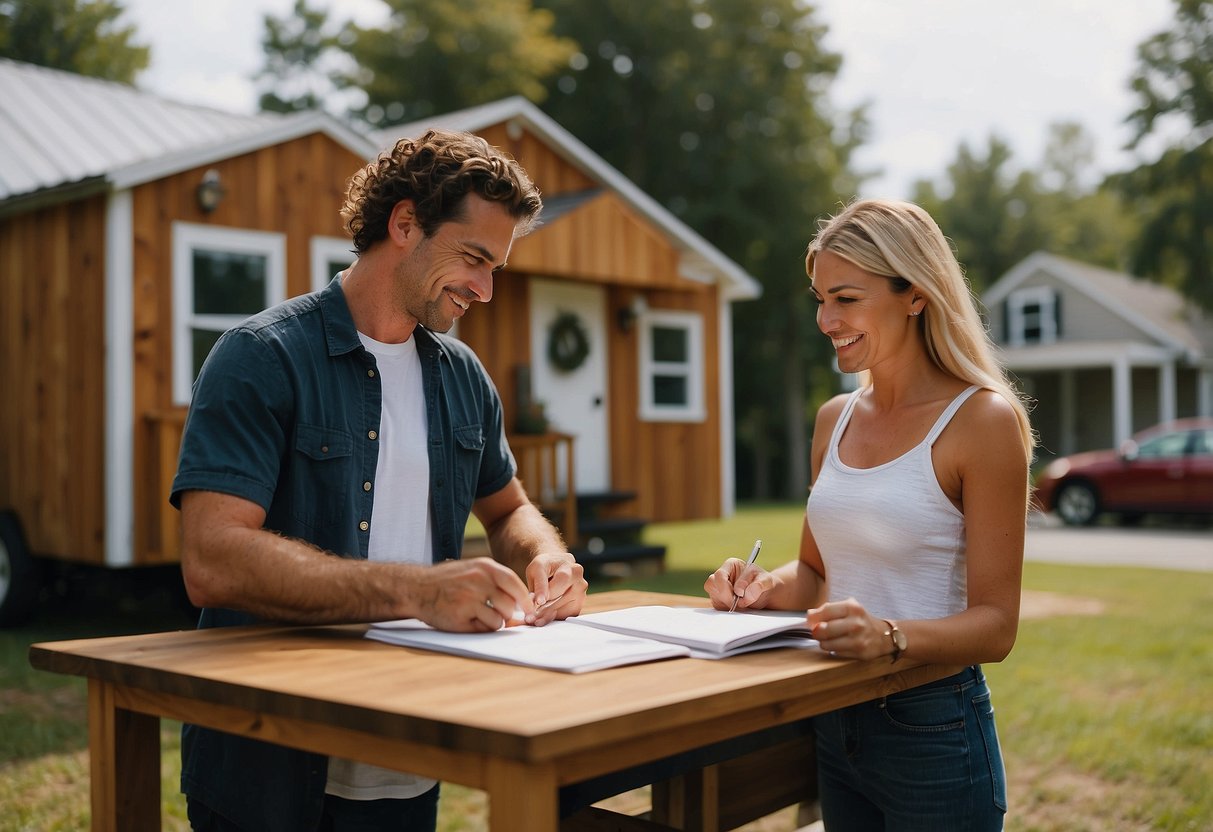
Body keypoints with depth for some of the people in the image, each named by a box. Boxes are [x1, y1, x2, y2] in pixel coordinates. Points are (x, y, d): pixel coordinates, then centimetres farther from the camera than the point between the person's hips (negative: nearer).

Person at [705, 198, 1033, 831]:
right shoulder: (835, 419, 6)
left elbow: (995, 625, -15)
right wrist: (770, 587, -5)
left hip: (933, 731, -6)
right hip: (834, 725, 6)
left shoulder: (982, 419, -13)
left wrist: (890, 636, -32)